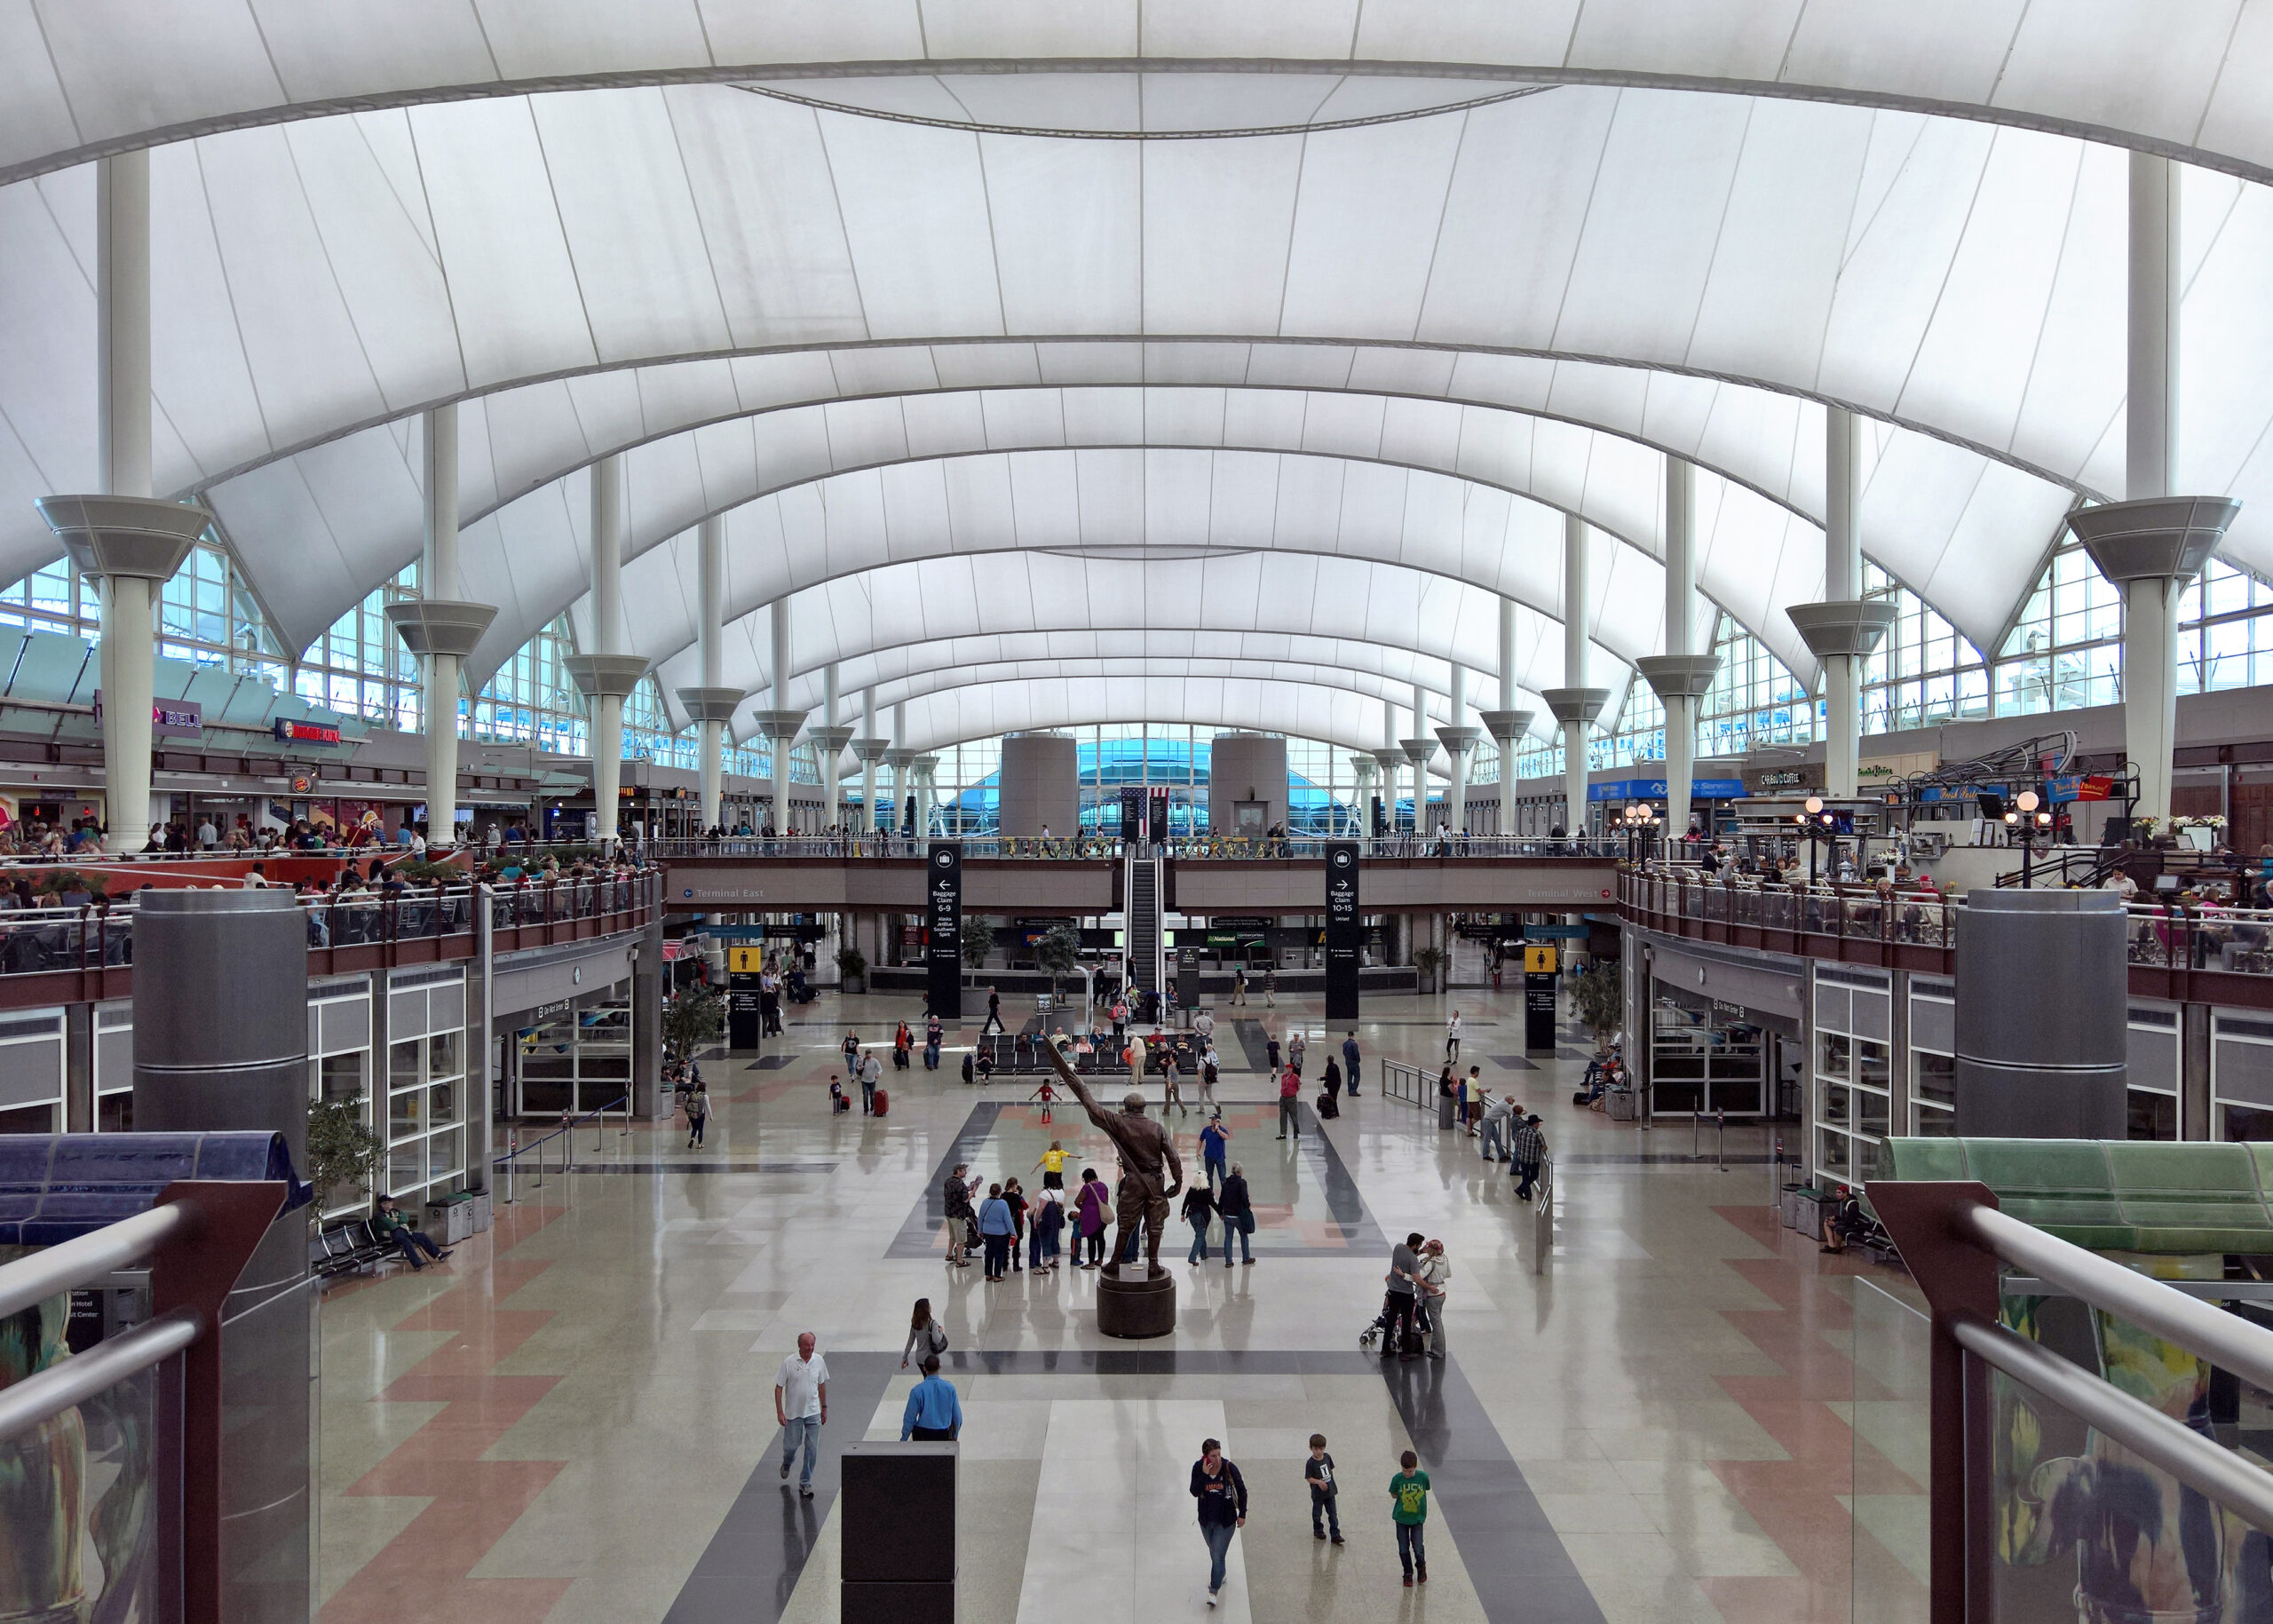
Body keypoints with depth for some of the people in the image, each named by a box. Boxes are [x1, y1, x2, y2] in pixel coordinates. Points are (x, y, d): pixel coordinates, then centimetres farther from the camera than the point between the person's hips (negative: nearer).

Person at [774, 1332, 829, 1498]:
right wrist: (779, 1412, -13)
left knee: (812, 1449, 0)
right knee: (791, 1444, 11)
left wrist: (824, 1408, 12)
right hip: (793, 1413, -2)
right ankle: (787, 1463, 46)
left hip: (813, 1412, 2)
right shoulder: (789, 1363, -13)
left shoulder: (819, 1361, -2)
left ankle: (805, 1484, 12)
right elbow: (779, 1387, -8)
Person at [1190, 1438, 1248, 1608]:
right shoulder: (1198, 1468, -13)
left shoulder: (1229, 1468, -19)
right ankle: (1220, 1575, 47)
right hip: (1206, 1519, 3)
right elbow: (1195, 1492, -19)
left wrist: (1242, 1514, -2)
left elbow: (1242, 1491, -6)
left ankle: (1213, 1591, -2)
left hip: (1226, 1520, -3)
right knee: (1214, 1552, 22)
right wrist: (1204, 1474, -31)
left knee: (1218, 1554, -8)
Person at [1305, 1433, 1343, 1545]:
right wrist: (1319, 1482, -29)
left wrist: (1331, 1481, 9)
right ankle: (1318, 1531, 35)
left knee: (1333, 1514, 4)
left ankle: (1335, 1535, 7)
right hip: (1318, 1494, -4)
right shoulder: (1310, 1463, -19)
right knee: (1317, 1514, 15)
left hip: (1330, 1491, 4)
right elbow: (1308, 1478, -17)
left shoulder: (1327, 1457, -4)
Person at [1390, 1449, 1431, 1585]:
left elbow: (1425, 1491, 3)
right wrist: (1404, 1496, -11)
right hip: (1401, 1518, 1)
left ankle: (1421, 1567, 31)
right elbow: (1393, 1495, -1)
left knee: (1418, 1548, -1)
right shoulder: (1397, 1478, -14)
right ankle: (1408, 1574, 28)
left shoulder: (1423, 1477, -15)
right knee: (1403, 1549, 5)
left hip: (1417, 1518, -1)